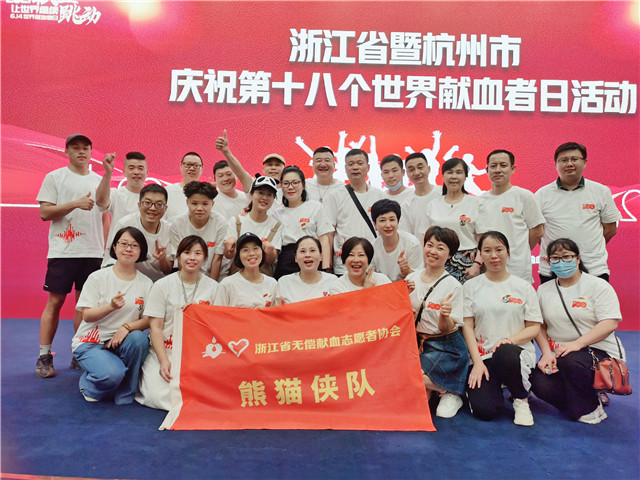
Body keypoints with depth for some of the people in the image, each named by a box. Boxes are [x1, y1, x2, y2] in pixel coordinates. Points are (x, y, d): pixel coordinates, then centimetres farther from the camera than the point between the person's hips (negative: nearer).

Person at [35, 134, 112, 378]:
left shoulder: (98, 180, 12)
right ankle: (44, 357, 9)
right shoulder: (55, 177, 6)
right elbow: (44, 213, -1)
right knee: (55, 302, 0)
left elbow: (102, 204, -10)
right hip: (62, 250, -2)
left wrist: (108, 173, -23)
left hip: (92, 251, 3)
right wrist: (76, 203, -13)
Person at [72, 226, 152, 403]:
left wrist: (128, 327, -23)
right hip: (90, 342, -3)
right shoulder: (98, 277, -5)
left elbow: (148, 320, -3)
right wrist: (111, 306, -29)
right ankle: (88, 382, 10)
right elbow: (87, 316, -10)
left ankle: (125, 395, -10)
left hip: (119, 341, 3)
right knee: (112, 374, -30)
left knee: (139, 338, -32)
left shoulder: (146, 283, 1)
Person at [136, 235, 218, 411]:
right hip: (165, 352, -1)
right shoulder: (163, 285, 0)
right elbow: (155, 328, -4)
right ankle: (145, 377, 11)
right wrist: (164, 361, -13)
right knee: (161, 396, -21)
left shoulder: (213, 287, 5)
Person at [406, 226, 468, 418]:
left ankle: (450, 392, 4)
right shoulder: (411, 278, 3)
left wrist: (444, 316, -31)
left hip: (445, 347, -5)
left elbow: (447, 329, -9)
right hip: (417, 343, 5)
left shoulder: (453, 286, -10)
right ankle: (427, 390, 10)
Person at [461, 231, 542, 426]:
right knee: (483, 410, -21)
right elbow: (467, 326, 2)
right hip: (482, 355, 0)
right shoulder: (471, 286, 7)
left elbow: (534, 327, 4)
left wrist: (510, 339, -16)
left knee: (504, 354, -39)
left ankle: (521, 400, -7)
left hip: (517, 351, 0)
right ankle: (493, 386, 16)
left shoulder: (523, 286, 7)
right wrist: (477, 361, -9)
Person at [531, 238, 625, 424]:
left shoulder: (598, 285, -2)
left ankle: (591, 407, -8)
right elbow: (539, 326, 8)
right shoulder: (543, 290, 10)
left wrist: (577, 343, -26)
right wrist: (546, 352, -10)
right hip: (557, 352, 4)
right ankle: (587, 394, 5)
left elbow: (610, 323, -13)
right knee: (540, 384, -23)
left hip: (598, 350, -3)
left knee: (569, 360, -36)